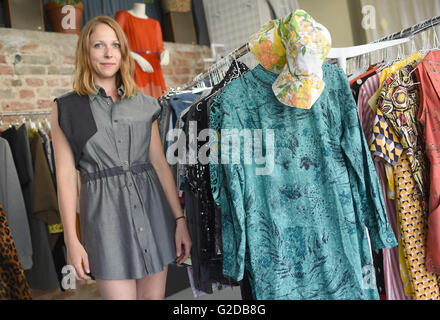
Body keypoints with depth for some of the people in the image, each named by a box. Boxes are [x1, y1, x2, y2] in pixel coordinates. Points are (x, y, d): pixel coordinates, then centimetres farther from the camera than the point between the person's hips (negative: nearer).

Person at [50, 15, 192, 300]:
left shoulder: (144, 104, 9)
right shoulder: (66, 108, 2)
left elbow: (160, 163, 8)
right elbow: (66, 176, -1)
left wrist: (180, 219, 2)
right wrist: (71, 239, -5)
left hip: (152, 205, 3)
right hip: (106, 212, -3)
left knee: (154, 296, 9)